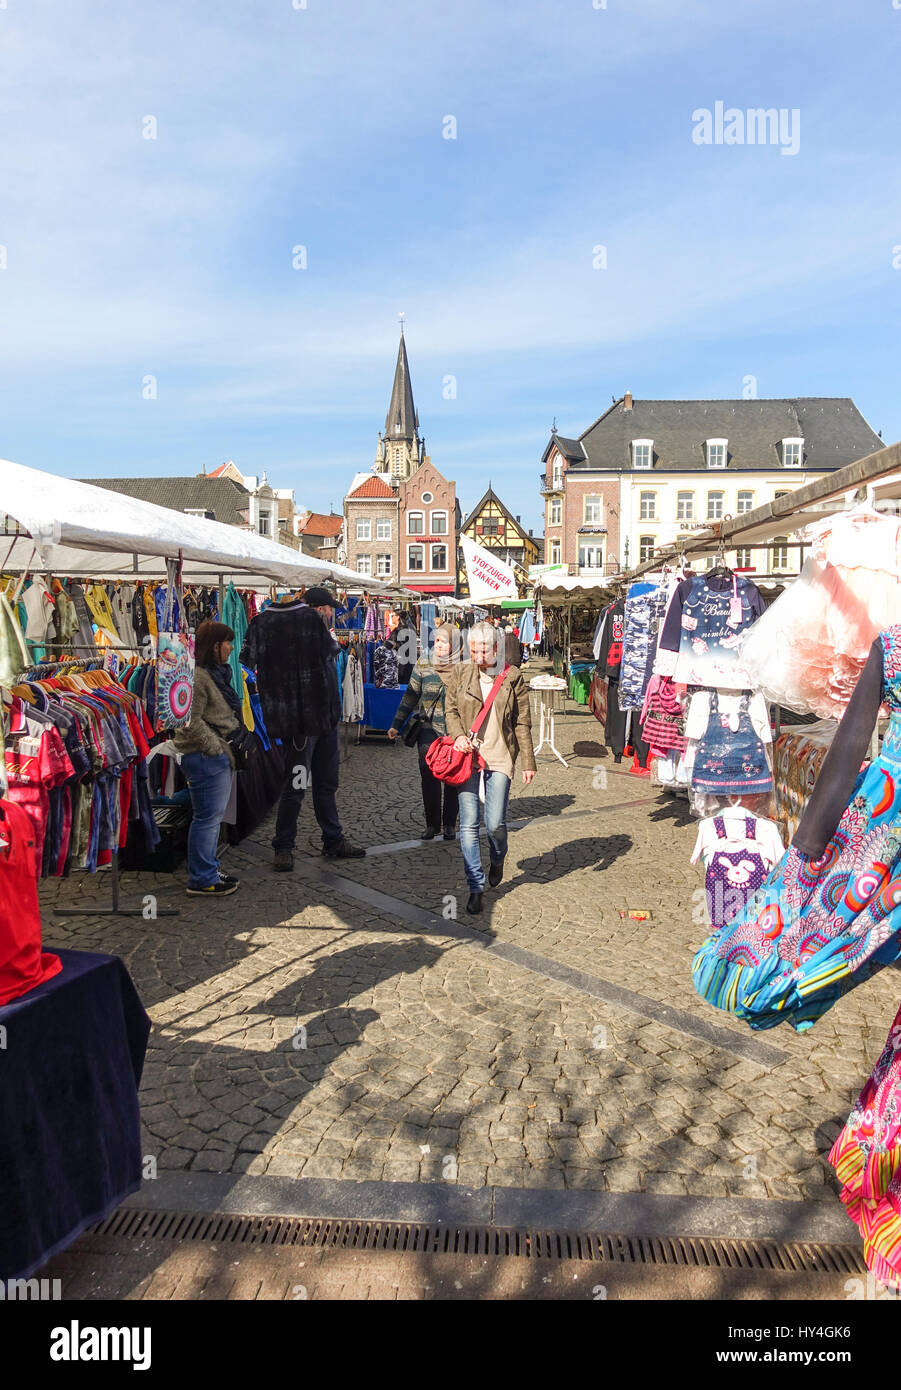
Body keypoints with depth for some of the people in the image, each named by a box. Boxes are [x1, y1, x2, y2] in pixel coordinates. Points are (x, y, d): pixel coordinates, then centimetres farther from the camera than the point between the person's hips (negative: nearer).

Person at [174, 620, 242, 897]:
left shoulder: (215, 673, 17)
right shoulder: (195, 677, -16)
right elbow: (190, 722, -20)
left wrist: (227, 748, 17)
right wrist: (216, 748, -16)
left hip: (219, 756, 11)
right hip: (205, 758, -11)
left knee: (214, 816, 17)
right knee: (208, 817, -3)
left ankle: (209, 871, 29)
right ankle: (201, 880, 7)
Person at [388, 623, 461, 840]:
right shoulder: (423, 664, 3)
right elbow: (410, 696, 9)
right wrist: (397, 725, 6)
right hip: (429, 729, 1)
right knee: (429, 776, -5)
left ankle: (450, 823, 18)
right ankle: (432, 823, 9)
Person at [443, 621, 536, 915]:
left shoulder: (513, 677, 3)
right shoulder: (459, 675, 5)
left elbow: (523, 723, 5)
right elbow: (450, 710, 11)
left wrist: (528, 762, 3)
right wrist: (458, 736, -10)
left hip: (500, 757, -1)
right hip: (468, 756, 1)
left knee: (495, 823, -3)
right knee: (469, 824, -2)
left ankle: (497, 860, 32)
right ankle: (476, 887, 10)